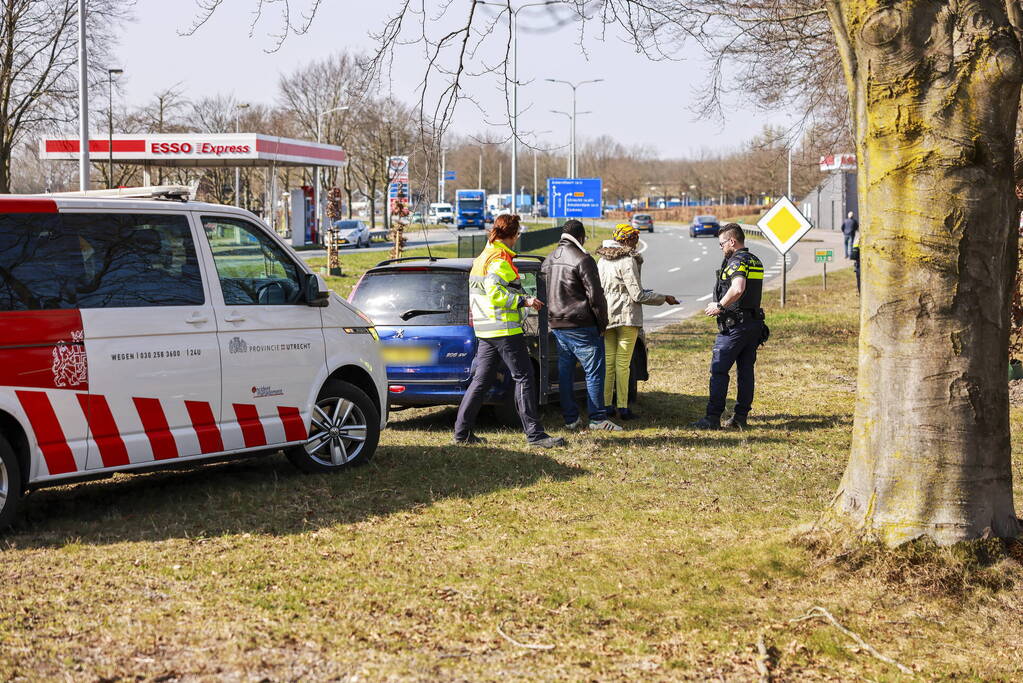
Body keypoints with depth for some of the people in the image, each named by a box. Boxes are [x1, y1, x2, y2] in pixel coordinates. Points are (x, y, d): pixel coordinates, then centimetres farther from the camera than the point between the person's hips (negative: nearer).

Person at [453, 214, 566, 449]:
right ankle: (534, 433, -6)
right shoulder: (500, 259, -13)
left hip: (486, 331, 10)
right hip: (504, 328, -10)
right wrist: (524, 301, -20)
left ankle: (462, 432, 12)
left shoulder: (482, 258, 18)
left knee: (481, 380, 11)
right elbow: (495, 292, -23)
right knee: (524, 377, -6)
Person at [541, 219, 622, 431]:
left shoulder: (549, 260, 13)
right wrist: (603, 322, -5)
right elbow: (595, 295, -14)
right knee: (594, 370, -2)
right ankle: (597, 418, -3)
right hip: (581, 325, -8)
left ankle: (571, 418, 13)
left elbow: (545, 292, 17)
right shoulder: (582, 260, -12)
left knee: (565, 371, 11)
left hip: (557, 324, 8)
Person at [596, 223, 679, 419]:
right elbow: (638, 295, -14)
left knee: (608, 362, 10)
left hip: (607, 316, 7)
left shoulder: (602, 261, 10)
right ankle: (622, 407, -1)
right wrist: (664, 298, -3)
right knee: (623, 364, -3)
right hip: (626, 317, -7)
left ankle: (605, 405, 10)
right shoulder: (628, 261, -13)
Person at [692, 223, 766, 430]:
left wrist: (720, 305, -19)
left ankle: (713, 418, -6)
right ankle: (741, 417, 12)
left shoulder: (737, 261, -14)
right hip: (754, 323, 9)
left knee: (719, 370, -5)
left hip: (734, 325, -9)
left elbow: (738, 289, -31)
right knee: (745, 370, 10)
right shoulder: (756, 262, 16)